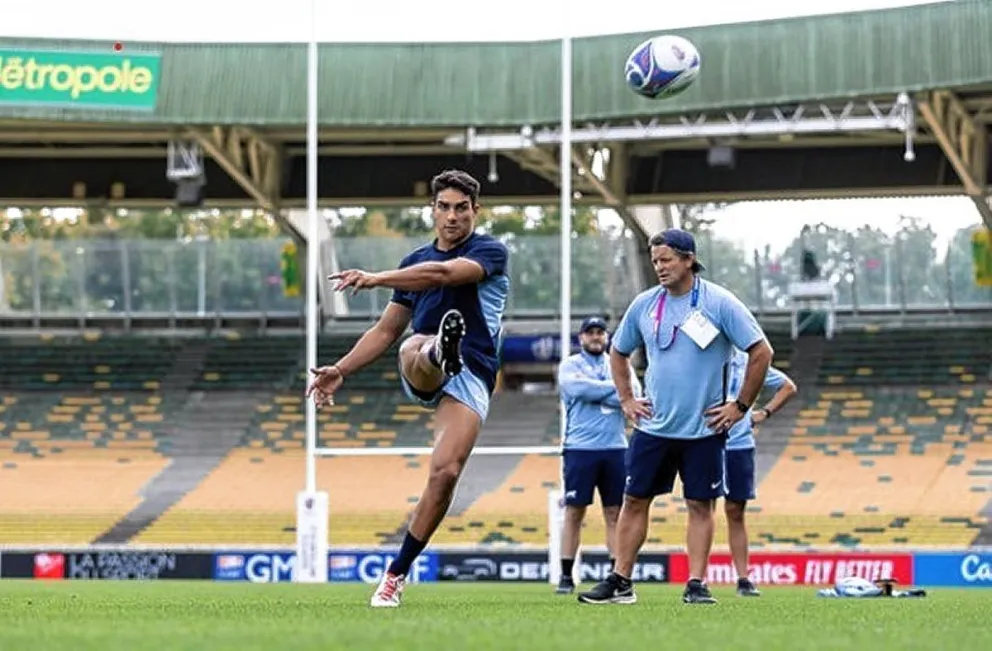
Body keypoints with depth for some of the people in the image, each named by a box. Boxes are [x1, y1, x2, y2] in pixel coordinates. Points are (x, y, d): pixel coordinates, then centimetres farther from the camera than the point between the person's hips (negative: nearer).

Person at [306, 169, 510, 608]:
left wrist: (376, 278, -30)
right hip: (420, 374, 4)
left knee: (446, 472, -18)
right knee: (418, 348, -35)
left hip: (471, 376, -4)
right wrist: (341, 370, 13)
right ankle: (441, 352, -74)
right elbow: (387, 330, 26)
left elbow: (444, 273, -20)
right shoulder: (415, 263, 20)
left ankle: (397, 573, -7)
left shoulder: (490, 252, 1)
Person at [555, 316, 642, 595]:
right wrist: (614, 387, -7)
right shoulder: (570, 365, 6)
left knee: (615, 513, 3)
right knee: (574, 512, -2)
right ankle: (566, 576, 0)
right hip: (580, 448, -3)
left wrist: (595, 392, -11)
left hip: (615, 449, 3)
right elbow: (578, 388, -14)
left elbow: (633, 395, -2)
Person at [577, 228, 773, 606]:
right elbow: (618, 352, 21)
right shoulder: (644, 305, 4)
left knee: (701, 504, -1)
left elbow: (761, 352, -7)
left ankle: (696, 584, 3)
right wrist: (626, 400, 12)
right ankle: (620, 582, 8)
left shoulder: (719, 303, -8)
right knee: (634, 500, 3)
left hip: (704, 429, -4)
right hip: (653, 426, 4)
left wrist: (740, 406, -7)